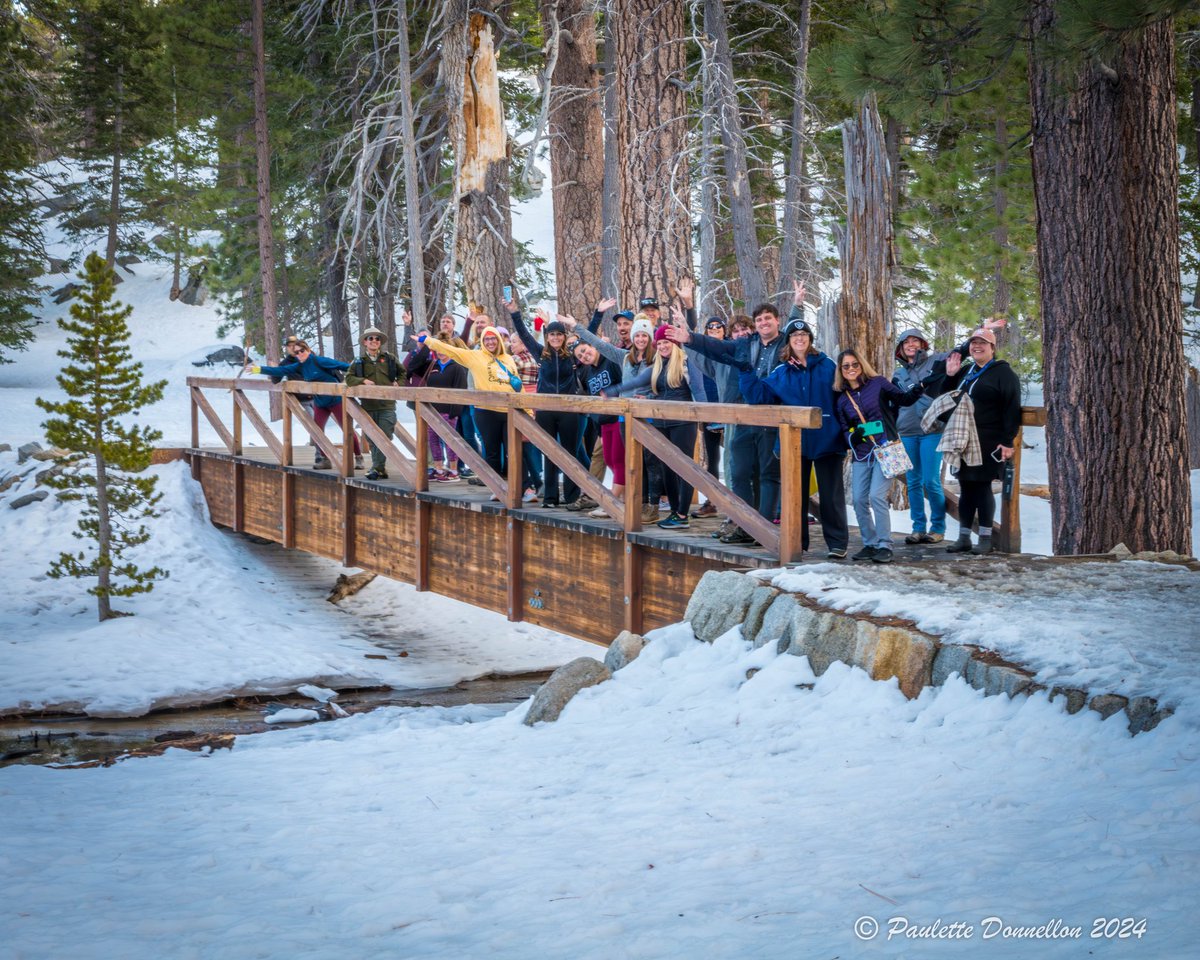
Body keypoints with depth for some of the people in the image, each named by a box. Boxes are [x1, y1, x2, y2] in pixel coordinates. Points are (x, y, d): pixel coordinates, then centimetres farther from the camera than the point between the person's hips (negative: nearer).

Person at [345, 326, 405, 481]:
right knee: (372, 439, 4)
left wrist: (398, 384, 2)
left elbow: (403, 373, 20)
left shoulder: (389, 359, 10)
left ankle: (377, 468, -13)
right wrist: (363, 381, -10)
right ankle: (380, 469, 11)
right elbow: (349, 378, 6)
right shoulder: (359, 362, 11)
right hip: (368, 405, 2)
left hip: (387, 406, -2)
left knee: (384, 437, -12)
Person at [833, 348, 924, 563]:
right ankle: (869, 544, 15)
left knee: (877, 496, -15)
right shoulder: (843, 398, 11)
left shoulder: (878, 384, 1)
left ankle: (884, 546, -10)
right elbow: (845, 429, 14)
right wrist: (853, 436, -8)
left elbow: (903, 399, 2)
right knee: (859, 499, 0)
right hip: (861, 455, 5)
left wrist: (916, 392, -18)